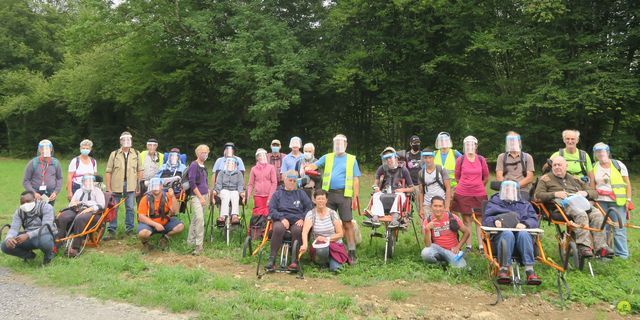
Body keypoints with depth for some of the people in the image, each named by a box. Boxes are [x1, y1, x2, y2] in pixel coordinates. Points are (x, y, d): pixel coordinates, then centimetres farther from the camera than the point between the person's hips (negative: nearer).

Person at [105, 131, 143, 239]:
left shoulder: (136, 154, 8)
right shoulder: (114, 154, 5)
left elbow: (140, 170, 9)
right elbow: (108, 171, 3)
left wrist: (139, 185, 3)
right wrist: (108, 188, -3)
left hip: (131, 186, 1)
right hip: (116, 186, 0)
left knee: (130, 208, 5)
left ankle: (129, 229, 16)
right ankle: (111, 231, 9)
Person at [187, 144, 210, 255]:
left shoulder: (203, 166, 15)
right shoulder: (194, 165, -9)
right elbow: (192, 183, -14)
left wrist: (208, 195, 14)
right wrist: (200, 197, -14)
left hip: (204, 195, 8)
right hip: (196, 196, -8)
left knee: (195, 219, 13)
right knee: (199, 218, -19)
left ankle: (191, 242, 22)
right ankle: (199, 245, -17)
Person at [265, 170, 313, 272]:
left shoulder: (301, 193, 20)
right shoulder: (278, 194, 17)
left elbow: (309, 208, 13)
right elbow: (271, 209, 5)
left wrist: (302, 219, -6)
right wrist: (282, 218, -12)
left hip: (297, 221, 0)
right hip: (281, 220, 0)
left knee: (297, 230, -36)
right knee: (278, 228, -36)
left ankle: (294, 261, -33)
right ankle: (271, 259, -31)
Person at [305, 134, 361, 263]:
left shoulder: (351, 159, 10)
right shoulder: (327, 157, 14)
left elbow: (356, 180, 6)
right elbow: (314, 165, 2)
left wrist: (355, 197, -2)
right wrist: (306, 168, -21)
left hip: (344, 194, -2)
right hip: (328, 194, 2)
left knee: (348, 223, -4)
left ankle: (352, 252, 1)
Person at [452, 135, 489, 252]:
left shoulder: (481, 160, 3)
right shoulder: (460, 160, 0)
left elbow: (486, 178, 15)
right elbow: (457, 177, 10)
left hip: (479, 194, 1)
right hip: (463, 195, -1)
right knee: (466, 220, 3)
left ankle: (481, 245, 8)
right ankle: (468, 246, 10)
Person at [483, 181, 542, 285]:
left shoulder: (525, 204, 28)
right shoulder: (494, 203, 24)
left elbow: (534, 220, 11)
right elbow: (485, 219, 8)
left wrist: (525, 224, -13)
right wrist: (494, 221, -15)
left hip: (521, 231, 1)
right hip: (501, 234, -1)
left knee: (524, 234, -34)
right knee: (508, 234, -36)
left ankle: (529, 270, -42)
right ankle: (503, 269, -43)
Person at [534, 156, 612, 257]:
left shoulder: (574, 179, 32)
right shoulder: (545, 179, 20)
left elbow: (594, 193, 29)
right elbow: (538, 195, 4)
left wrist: (585, 193, 5)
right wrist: (555, 194, -10)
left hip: (580, 203, 5)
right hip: (561, 204, -4)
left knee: (597, 214, -26)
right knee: (581, 214, -35)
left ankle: (601, 247, -30)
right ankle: (584, 246, -40)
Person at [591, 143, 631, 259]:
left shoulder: (618, 165, 1)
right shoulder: (594, 167, 9)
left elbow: (627, 183, 2)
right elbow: (592, 185, 13)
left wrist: (628, 199, -4)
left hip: (617, 201, -3)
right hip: (601, 201, 3)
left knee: (619, 228, -3)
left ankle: (622, 254, 6)